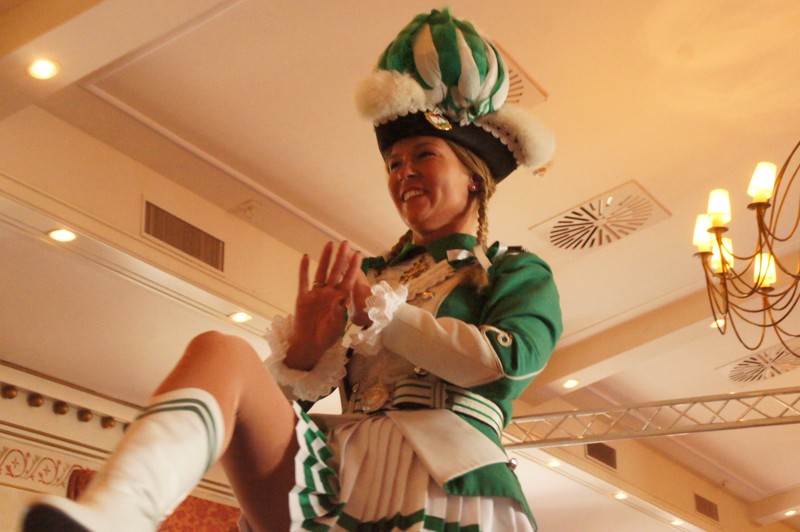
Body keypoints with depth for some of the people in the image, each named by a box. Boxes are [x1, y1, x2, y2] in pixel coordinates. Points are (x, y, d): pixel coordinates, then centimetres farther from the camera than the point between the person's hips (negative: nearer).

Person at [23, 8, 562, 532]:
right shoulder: (367, 273, 25)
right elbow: (280, 396, 18)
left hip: (436, 489, -2)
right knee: (219, 352, -23)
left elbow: (507, 362, -7)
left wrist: (378, 310, -1)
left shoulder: (517, 273, 16)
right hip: (331, 475, 3)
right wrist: (305, 348, -5)